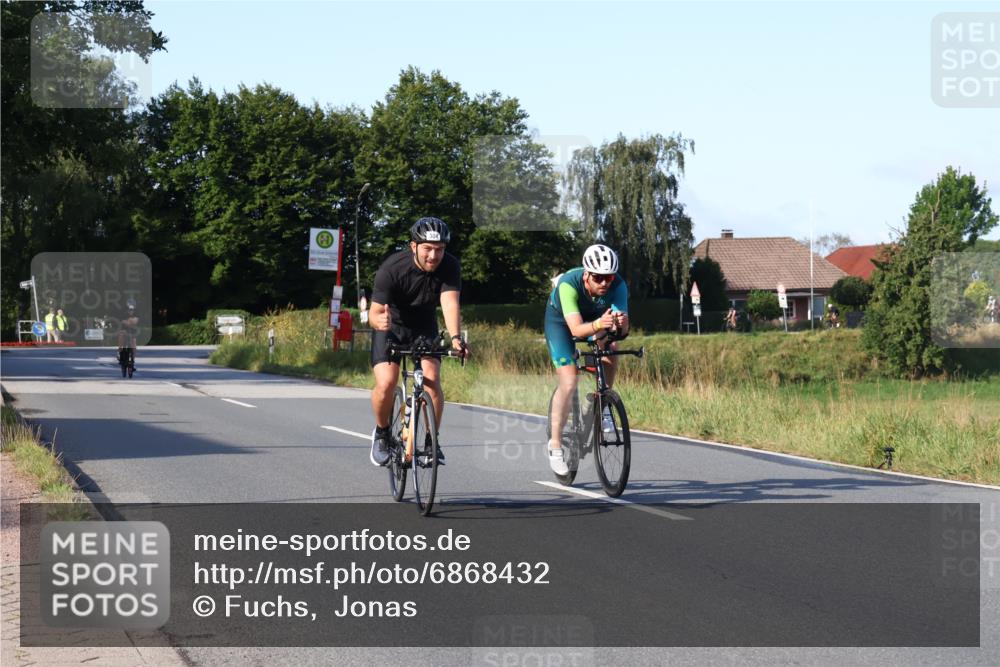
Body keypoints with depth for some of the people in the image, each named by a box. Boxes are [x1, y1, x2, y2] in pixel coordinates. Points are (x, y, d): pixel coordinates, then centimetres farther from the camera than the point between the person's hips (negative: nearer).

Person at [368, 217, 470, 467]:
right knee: (386, 383, -20)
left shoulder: (450, 266, -22)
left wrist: (455, 338, -52)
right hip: (391, 327, -2)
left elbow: (450, 304, -34)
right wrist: (379, 320, -55)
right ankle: (381, 432, 8)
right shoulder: (392, 268, -29)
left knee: (431, 379, -20)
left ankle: (432, 440, -1)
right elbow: (374, 311, -30)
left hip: (424, 328, 2)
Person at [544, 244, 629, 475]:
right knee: (569, 383, -15)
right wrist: (598, 325, -64)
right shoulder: (569, 284, -39)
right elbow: (576, 329, -46)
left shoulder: (618, 286, -31)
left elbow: (623, 330, -37)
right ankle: (555, 444, -2)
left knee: (610, 352, -26)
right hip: (561, 319, -3)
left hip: (595, 317, 3)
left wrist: (621, 323, -59)